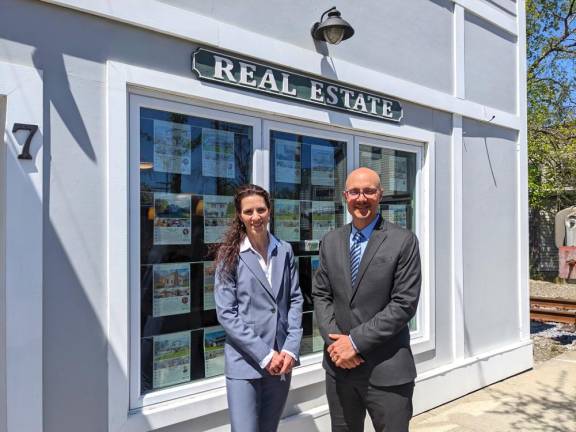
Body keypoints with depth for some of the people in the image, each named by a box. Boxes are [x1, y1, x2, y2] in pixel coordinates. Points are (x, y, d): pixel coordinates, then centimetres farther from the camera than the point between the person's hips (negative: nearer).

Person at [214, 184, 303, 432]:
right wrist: (264, 355, -13)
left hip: (281, 361, 4)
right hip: (244, 362, -3)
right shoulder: (230, 255, -6)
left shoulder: (284, 251, 4)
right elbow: (226, 314, -10)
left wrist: (291, 349, -6)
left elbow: (295, 300, 5)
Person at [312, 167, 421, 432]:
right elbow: (321, 295, 7)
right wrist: (333, 341, -8)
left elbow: (404, 304, -12)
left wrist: (356, 341, -14)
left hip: (387, 370, -4)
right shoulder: (331, 241, 6)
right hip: (339, 365, 4)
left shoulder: (403, 241, -8)